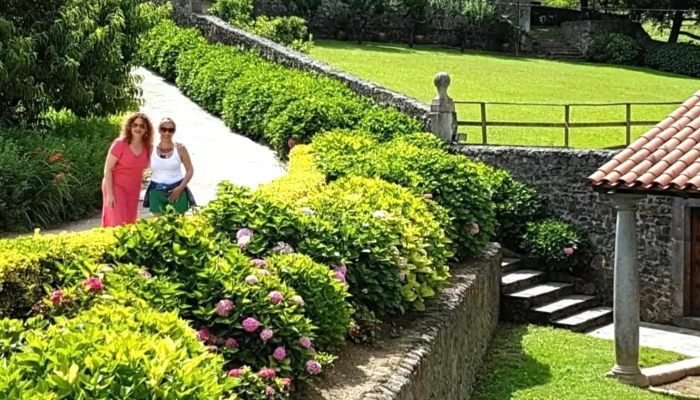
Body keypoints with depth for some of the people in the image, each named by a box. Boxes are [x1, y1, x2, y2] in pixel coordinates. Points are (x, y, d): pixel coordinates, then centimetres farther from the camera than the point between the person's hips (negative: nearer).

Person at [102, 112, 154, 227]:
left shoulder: (147, 147, -1)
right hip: (116, 187, -5)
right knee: (118, 224, -10)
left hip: (133, 190, 5)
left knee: (130, 224, 8)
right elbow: (108, 169, -15)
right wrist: (109, 194, -19)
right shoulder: (120, 144, -16)